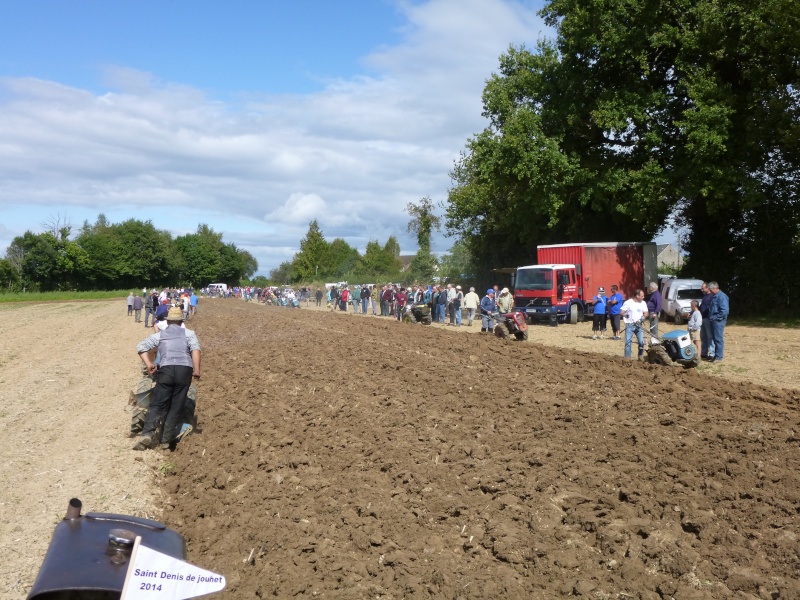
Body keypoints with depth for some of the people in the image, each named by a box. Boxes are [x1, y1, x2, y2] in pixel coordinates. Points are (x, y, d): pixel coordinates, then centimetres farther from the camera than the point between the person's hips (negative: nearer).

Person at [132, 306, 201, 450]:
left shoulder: (159, 335, 21)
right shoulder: (189, 333, 16)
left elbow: (141, 347, 11)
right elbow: (195, 349, -2)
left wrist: (148, 365, 10)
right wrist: (196, 370, -6)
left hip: (165, 369, 1)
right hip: (185, 370, -1)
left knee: (157, 404, 3)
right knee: (176, 406, 5)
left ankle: (147, 433, -13)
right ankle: (165, 438, 5)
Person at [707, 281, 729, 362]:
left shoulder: (722, 296, -16)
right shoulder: (714, 296, 13)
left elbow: (724, 311, -23)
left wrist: (714, 317, -17)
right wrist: (710, 317, 14)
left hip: (719, 321, -9)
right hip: (714, 321, 9)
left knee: (719, 339, -4)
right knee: (715, 338, 14)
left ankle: (719, 357, 1)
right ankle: (716, 355, 22)